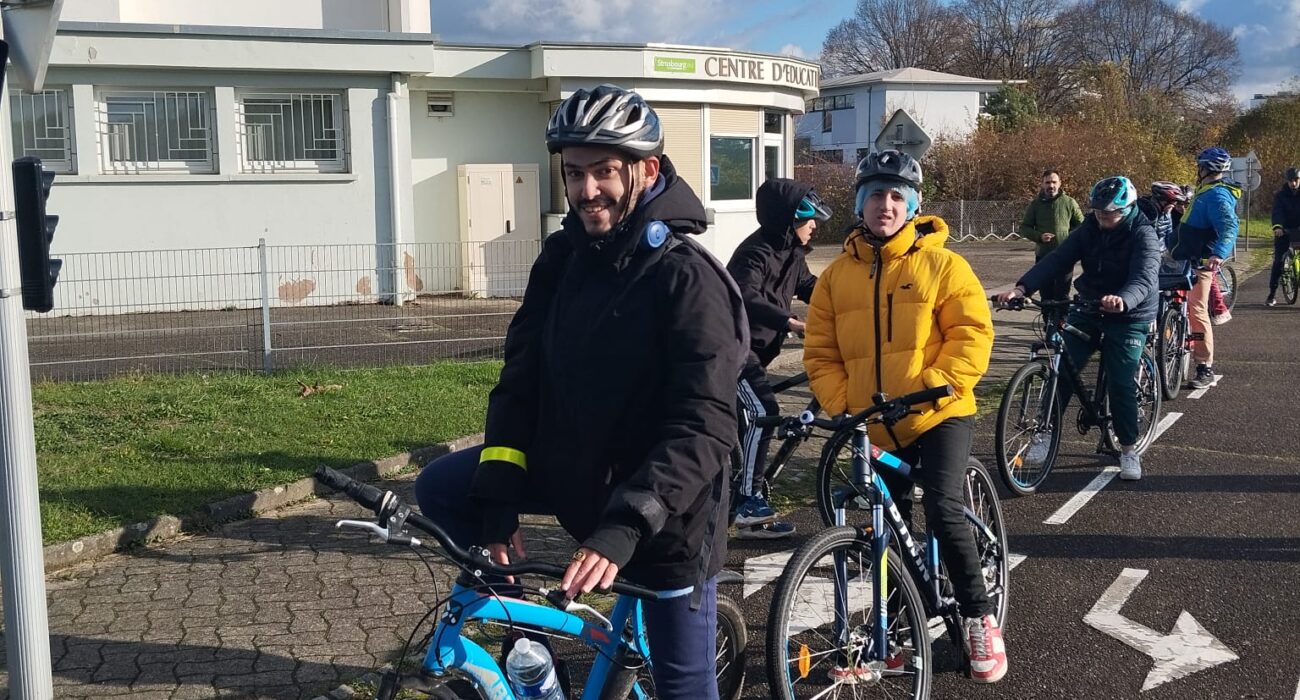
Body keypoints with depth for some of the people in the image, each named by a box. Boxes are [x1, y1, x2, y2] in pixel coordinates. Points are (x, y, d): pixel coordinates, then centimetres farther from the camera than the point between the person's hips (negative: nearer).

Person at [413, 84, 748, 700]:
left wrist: (623, 527, -37)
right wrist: (498, 498, -11)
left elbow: (704, 427, -28)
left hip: (661, 509, -6)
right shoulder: (561, 257, -2)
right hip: (569, 467, 6)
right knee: (440, 488, 1)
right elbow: (520, 374, -2)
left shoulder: (688, 277, -22)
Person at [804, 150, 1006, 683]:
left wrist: (939, 383, -20)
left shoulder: (940, 264, -3)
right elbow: (820, 353, 6)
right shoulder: (837, 275, 5)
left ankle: (979, 619, -1)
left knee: (943, 509, -20)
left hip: (939, 415, -4)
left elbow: (972, 331, -8)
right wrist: (840, 405, -7)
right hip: (874, 426, 4)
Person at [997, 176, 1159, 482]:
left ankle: (1129, 448, 11)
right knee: (1062, 370, -6)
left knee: (1121, 384, -7)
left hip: (1128, 316, -4)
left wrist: (1122, 301, -57)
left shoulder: (1143, 235, -18)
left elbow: (1145, 278, -34)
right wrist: (1021, 287, -31)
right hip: (1088, 308, 4)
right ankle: (1045, 432, 8)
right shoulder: (1090, 228, -6)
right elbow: (1057, 259, -16)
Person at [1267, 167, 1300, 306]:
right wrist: (1277, 226, -38)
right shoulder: (1280, 195, -3)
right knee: (1278, 261, -8)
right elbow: (1277, 212, -18)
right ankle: (1272, 294, -2)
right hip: (1284, 231, -1)